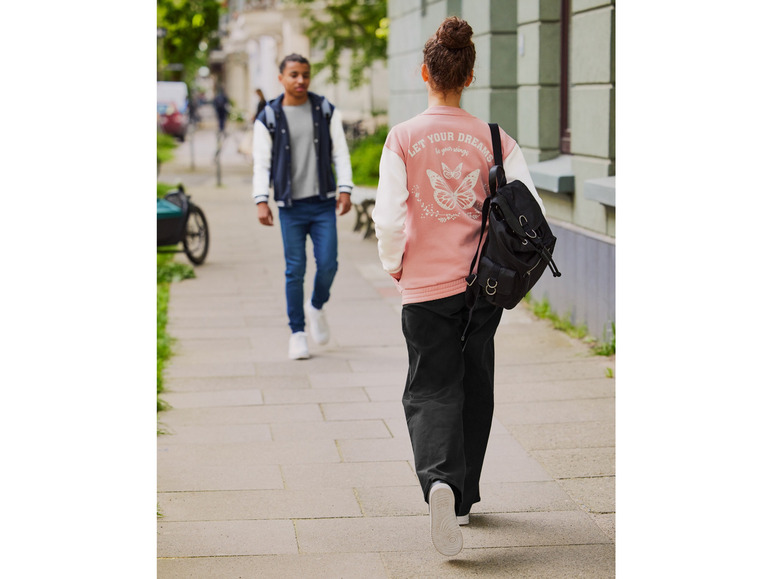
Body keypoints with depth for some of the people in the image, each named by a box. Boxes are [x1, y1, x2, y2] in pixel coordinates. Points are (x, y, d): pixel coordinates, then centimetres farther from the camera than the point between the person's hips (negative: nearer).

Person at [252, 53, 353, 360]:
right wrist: (261, 201, -11)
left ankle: (316, 307, 24)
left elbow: (340, 153, 6)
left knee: (328, 264, -6)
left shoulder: (326, 111, 6)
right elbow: (261, 163, 0)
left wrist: (345, 190, -5)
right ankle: (297, 333, 10)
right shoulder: (268, 118, 1)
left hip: (323, 203, 1)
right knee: (295, 270, 0)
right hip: (291, 207, -1)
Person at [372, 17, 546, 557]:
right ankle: (464, 498, 29)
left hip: (426, 288, -2)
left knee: (430, 392, 4)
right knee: (474, 389, 18)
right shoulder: (494, 139, -2)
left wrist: (395, 266, 6)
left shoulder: (403, 138, -7)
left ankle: (441, 481, -23)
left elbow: (389, 217, -12)